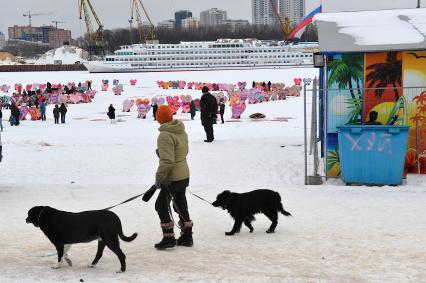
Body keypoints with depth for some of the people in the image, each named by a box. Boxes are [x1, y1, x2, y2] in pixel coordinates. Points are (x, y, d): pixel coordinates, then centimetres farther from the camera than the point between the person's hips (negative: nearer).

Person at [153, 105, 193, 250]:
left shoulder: (165, 135, -23)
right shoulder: (182, 132, 5)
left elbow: (167, 161, -27)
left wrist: (159, 177, -18)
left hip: (172, 178, -9)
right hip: (184, 175, 9)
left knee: (161, 205, 4)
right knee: (181, 205, 18)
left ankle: (169, 238, 5)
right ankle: (187, 237, 25)